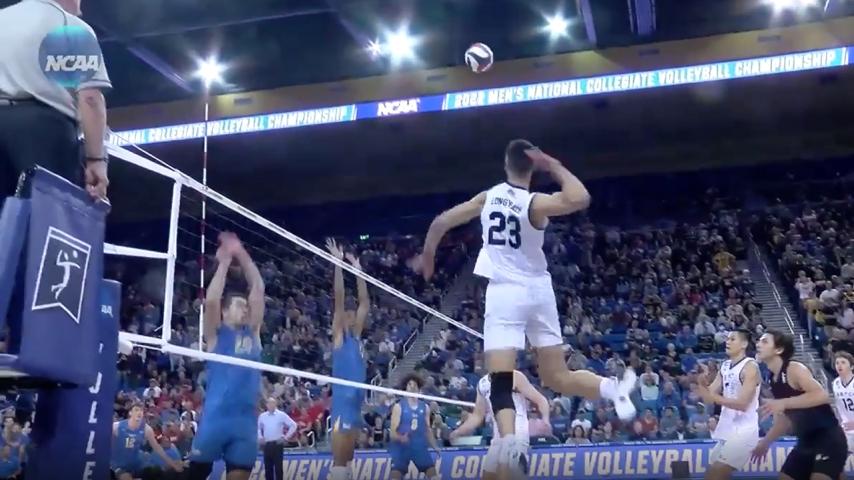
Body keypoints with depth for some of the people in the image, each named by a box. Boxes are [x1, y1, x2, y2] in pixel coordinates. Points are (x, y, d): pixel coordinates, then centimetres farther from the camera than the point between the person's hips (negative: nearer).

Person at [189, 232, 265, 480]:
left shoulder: (252, 332, 14)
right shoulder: (216, 333, 4)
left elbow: (258, 289, 10)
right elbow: (211, 300, -13)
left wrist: (242, 254, 6)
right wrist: (225, 261, -8)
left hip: (246, 418, 4)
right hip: (215, 416, -4)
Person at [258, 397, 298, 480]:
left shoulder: (282, 415, -3)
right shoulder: (262, 416, 6)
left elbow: (293, 425, -1)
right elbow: (258, 428, 22)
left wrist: (286, 437, -5)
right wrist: (260, 437, 7)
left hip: (277, 444, -3)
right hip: (266, 444, 3)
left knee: (278, 466, -3)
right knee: (268, 466, 6)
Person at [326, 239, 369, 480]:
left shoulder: (356, 336, 15)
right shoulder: (339, 336, -1)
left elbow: (365, 303, 15)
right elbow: (339, 299, -9)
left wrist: (358, 270, 13)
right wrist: (338, 263, -13)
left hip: (357, 399, 7)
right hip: (342, 399, -7)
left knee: (348, 457, 10)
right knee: (338, 459, -7)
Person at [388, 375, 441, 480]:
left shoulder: (425, 407, 8)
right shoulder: (398, 406, -4)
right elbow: (393, 432, -8)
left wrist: (434, 446, 3)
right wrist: (400, 438, -29)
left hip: (420, 446, 3)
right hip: (402, 447, -3)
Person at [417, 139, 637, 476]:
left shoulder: (488, 197, 3)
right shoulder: (535, 203, -6)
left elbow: (440, 222, 9)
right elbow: (580, 199, -24)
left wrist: (427, 256, 27)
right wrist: (555, 166, -9)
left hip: (503, 293, 0)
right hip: (537, 291, 0)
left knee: (500, 380, -11)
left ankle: (509, 440, -34)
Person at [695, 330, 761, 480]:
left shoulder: (750, 367, -11)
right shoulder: (724, 366, 12)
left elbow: (742, 404, -19)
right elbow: (709, 399, 9)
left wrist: (714, 397, -27)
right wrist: (701, 382, -10)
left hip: (743, 432, -8)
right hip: (726, 431, 8)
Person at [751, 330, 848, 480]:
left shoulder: (795, 369, -15)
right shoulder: (773, 379, 9)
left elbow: (822, 396, -30)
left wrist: (784, 403, -35)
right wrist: (766, 442, 18)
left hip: (828, 438, -9)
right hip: (806, 440, 9)